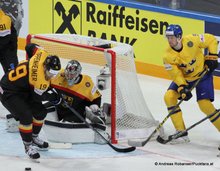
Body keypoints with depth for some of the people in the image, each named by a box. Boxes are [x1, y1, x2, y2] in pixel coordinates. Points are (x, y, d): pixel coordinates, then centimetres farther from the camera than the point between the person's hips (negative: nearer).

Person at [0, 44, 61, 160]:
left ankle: (34, 138, 32)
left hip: (23, 89, 10)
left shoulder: (44, 56, -15)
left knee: (41, 112, 11)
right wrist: (52, 97, -2)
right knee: (26, 116, -23)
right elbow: (37, 97, -20)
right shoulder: (41, 79, -35)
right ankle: (28, 145, -3)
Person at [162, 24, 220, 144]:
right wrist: (182, 88, -30)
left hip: (203, 74, -4)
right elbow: (175, 74, -16)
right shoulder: (168, 56, -18)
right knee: (169, 97, -14)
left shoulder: (191, 40, -26)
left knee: (205, 105, -17)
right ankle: (181, 133, -8)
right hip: (183, 78, 4)